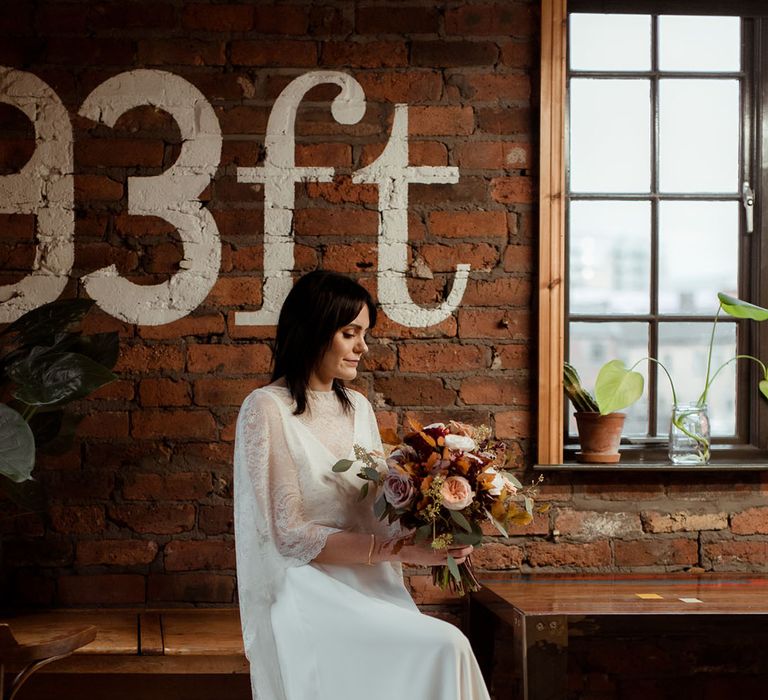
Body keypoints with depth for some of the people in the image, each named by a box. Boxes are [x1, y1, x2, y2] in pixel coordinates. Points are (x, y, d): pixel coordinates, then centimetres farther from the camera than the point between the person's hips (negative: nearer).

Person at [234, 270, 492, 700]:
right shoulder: (267, 410, -8)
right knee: (444, 649, -23)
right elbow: (290, 535, -13)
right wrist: (397, 549, -18)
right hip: (313, 596, -6)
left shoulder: (358, 407, 14)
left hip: (372, 590, 6)